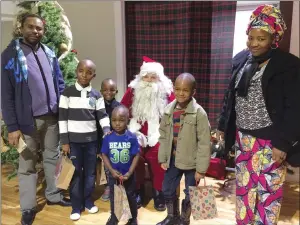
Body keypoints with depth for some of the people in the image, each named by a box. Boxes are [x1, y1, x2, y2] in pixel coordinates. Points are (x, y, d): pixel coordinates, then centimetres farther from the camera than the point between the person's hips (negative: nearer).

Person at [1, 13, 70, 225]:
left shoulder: (49, 53, 7)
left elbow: (60, 84, 13)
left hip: (52, 117, 4)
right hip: (27, 120, -4)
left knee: (53, 157, 16)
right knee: (27, 164, 6)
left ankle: (53, 195, 34)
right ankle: (28, 208, 21)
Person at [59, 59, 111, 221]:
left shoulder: (97, 95, 3)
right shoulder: (67, 93, -5)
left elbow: (102, 115, 3)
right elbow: (62, 118, -5)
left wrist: (107, 130, -17)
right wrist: (64, 141, -8)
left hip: (91, 139, 3)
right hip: (73, 140, -2)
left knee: (90, 172, 11)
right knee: (76, 173, 4)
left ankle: (88, 200, 28)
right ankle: (76, 206, 17)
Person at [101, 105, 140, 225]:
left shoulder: (132, 138, -16)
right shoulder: (108, 138, -11)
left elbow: (136, 156, -11)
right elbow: (104, 155, -5)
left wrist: (129, 173, -16)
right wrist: (112, 170, -15)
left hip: (128, 174, -1)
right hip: (113, 174, 2)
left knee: (131, 196, 15)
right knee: (113, 196, 19)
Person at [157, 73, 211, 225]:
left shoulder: (199, 113, -17)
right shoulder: (169, 110, -2)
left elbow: (204, 143, -15)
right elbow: (163, 135, 6)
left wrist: (201, 168, -14)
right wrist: (162, 158, 5)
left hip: (191, 161, -5)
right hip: (173, 159, 5)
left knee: (189, 194, 14)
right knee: (167, 190, 19)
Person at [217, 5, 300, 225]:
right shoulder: (241, 60, 3)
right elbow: (231, 97, 11)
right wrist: (224, 126, 12)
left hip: (270, 141, -5)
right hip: (243, 137, 5)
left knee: (268, 190, 9)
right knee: (244, 186, 17)